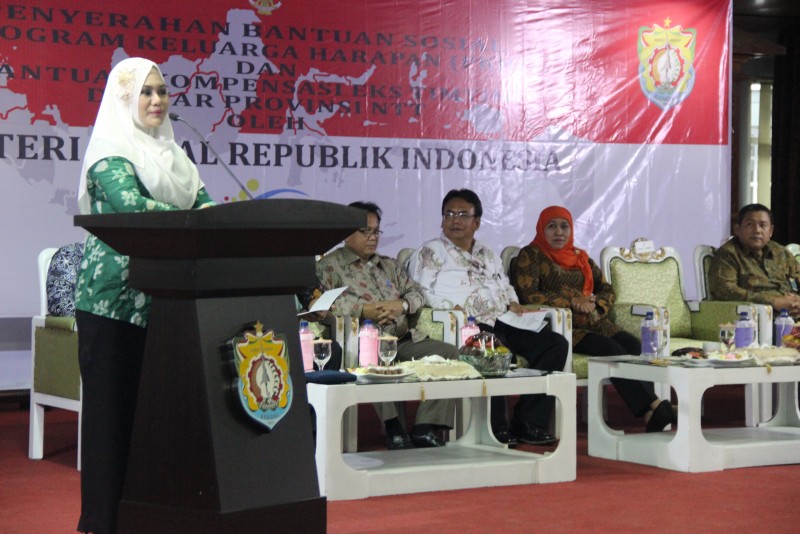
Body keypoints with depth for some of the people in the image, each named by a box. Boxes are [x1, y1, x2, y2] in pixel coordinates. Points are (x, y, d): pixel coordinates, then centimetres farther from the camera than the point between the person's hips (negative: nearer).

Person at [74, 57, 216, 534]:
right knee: (114, 403, -4)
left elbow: (203, 201, 9)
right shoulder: (110, 153, -5)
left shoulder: (171, 154, 19)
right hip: (115, 297, -7)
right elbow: (130, 204, -22)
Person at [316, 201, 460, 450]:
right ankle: (393, 428, -31)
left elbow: (417, 293, 22)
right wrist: (363, 310, -18)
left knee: (448, 352, -16)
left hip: (403, 340, 6)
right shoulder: (330, 265, 9)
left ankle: (424, 428, -19)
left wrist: (401, 305, -3)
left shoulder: (388, 265, 30)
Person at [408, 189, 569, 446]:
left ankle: (528, 423, -16)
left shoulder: (488, 255, 30)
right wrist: (450, 309, -19)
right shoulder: (431, 252, 9)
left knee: (556, 344, -11)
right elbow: (419, 293, -4)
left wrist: (513, 303, 16)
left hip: (500, 325, 7)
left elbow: (506, 286, 40)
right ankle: (495, 427, -29)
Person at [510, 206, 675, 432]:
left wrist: (593, 303, -3)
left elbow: (607, 290, 21)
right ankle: (652, 409, -37)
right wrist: (572, 301, -12)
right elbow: (528, 296, -7)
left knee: (632, 344, -25)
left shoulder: (581, 257, 25)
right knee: (611, 349, -30)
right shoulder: (530, 256, 7)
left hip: (590, 322, 6)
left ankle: (652, 414, -39)